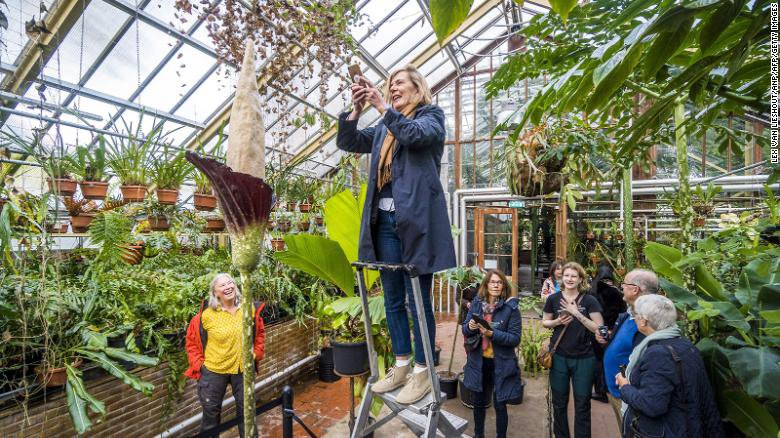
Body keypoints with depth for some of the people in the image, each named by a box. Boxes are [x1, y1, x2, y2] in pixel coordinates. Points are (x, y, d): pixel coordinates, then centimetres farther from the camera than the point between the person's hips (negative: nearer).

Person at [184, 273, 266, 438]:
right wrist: (199, 363, -7)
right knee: (211, 413, 18)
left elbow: (259, 332, 7)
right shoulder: (207, 315, -16)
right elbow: (191, 341, -2)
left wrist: (256, 353, 0)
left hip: (242, 369, 2)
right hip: (213, 370, -2)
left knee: (246, 410, 19)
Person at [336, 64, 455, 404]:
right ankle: (401, 365, 27)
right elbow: (347, 142, 15)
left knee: (418, 300, 1)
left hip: (416, 218, -6)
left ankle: (422, 372, 16)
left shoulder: (431, 114, 7)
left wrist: (382, 107, -12)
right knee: (392, 300, 12)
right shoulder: (384, 127, 22)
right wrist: (357, 108, 1)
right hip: (385, 219, 6)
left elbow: (416, 135, -14)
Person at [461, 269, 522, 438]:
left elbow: (515, 339, -15)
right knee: (479, 402, 20)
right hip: (478, 362, 4)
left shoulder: (511, 308, -13)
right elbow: (464, 329, 3)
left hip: (501, 364, -3)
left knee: (499, 405, 10)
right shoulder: (477, 304, -2)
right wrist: (470, 327, -19)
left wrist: (492, 333, -27)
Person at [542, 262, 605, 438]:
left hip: (584, 359, -2)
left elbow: (600, 329, -12)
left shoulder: (590, 301, -8)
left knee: (582, 404, 12)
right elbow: (544, 322, 8)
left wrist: (577, 313, -21)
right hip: (559, 357, 2)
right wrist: (557, 321, -13)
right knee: (559, 402, 16)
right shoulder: (553, 299, -3)